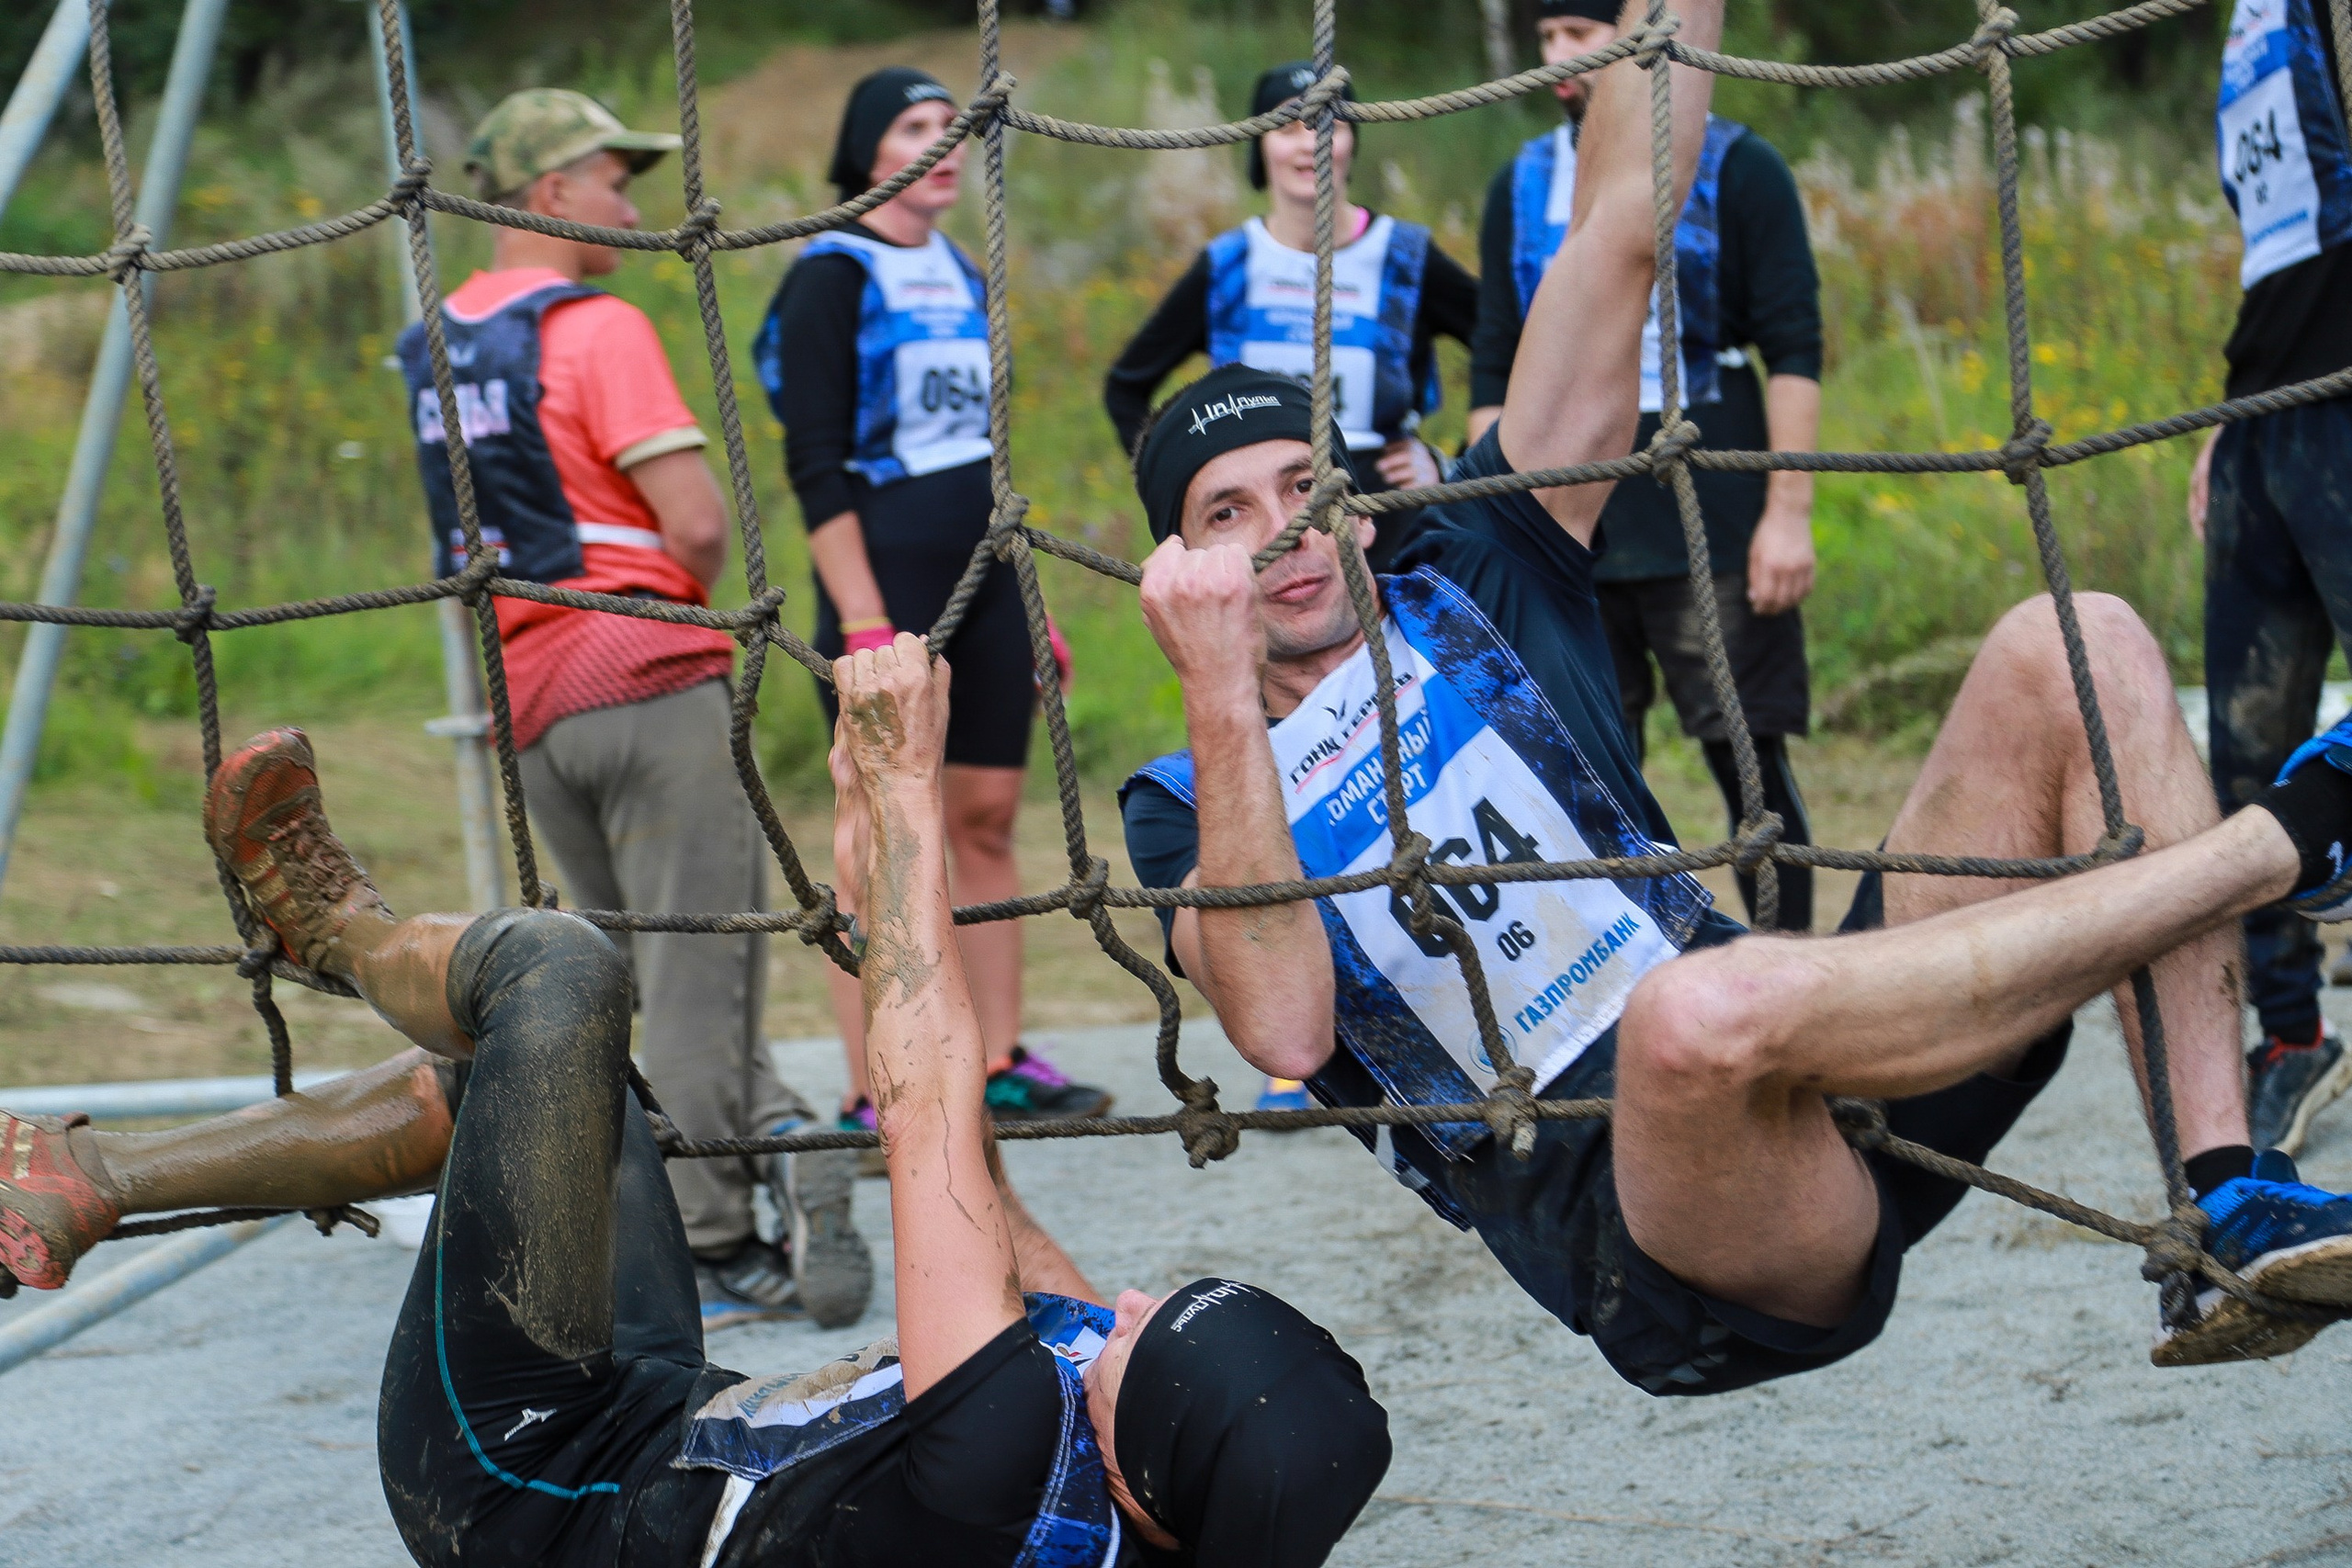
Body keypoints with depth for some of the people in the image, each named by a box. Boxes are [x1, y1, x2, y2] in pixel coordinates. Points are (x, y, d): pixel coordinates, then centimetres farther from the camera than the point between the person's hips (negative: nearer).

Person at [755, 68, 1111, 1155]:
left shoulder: (960, 274, 16)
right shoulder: (832, 277, -6)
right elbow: (816, 468, -12)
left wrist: (1031, 605, 19)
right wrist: (864, 627, -18)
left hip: (981, 586, 7)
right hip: (888, 587, -7)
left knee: (988, 820, 7)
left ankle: (1003, 1064, 13)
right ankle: (870, 1096, -4)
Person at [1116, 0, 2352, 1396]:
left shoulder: (1469, 584, 18)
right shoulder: (1187, 806, 8)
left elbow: (1622, 234, 13)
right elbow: (1286, 1028, -15)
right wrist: (1224, 699, -18)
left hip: (1830, 1097, 6)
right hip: (1650, 1260, -5)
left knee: (2070, 647, -5)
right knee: (1699, 1009, -41)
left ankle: (2233, 1207, -21)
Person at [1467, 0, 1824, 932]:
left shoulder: (1736, 170, 0)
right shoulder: (1522, 186, 11)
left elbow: (1794, 353, -3)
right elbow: (1494, 369, 14)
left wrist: (1789, 513, -11)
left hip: (1712, 517, -4)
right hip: (1566, 523, 4)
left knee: (1746, 751, -4)